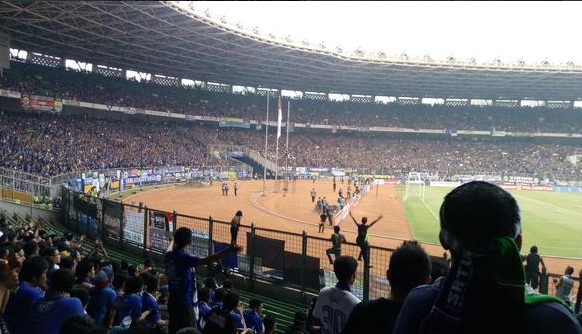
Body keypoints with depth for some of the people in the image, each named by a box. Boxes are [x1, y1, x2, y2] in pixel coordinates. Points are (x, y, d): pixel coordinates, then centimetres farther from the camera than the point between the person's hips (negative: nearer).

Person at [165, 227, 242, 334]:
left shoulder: (170, 256, 4)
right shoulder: (184, 257, -22)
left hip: (173, 302, 9)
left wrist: (172, 241, 54)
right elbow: (205, 261, -38)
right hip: (184, 303, -9)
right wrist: (227, 251, -47)